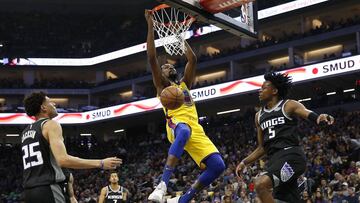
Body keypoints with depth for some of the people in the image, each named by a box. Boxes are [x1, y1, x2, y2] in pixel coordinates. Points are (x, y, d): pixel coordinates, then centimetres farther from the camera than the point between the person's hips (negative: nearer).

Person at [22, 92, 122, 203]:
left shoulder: (25, 132, 20)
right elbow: (63, 160, -20)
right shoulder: (51, 124, -6)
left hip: (30, 190, 9)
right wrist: (101, 163, -17)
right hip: (47, 189, -9)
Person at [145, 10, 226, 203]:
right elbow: (152, 58, 5)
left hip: (195, 128, 6)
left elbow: (193, 60, 25)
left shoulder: (184, 83, 31)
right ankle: (163, 185, -52)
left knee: (218, 166, -10)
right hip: (177, 125, -6)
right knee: (184, 131, -44)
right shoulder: (162, 85, 16)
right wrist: (151, 25, 2)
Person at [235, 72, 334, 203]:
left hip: (290, 155, -7)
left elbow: (309, 114, -16)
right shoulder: (259, 116, 21)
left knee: (261, 184, -30)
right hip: (274, 159, 7)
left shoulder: (289, 106, 2)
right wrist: (244, 162, 17)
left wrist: (320, 118, -39)